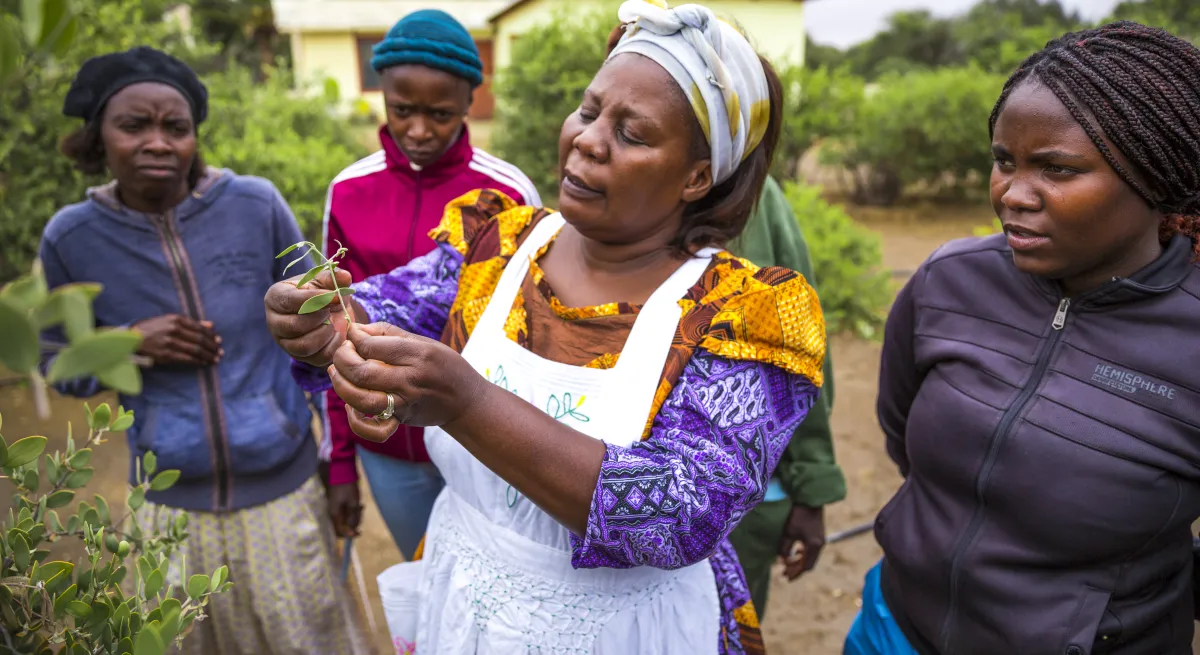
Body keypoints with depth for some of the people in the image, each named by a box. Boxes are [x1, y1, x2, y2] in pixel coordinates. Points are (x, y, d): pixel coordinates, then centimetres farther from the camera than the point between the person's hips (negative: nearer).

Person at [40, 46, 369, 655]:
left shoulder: (256, 205, -9)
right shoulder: (72, 237, -7)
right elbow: (58, 363, 6)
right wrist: (129, 345, -15)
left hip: (283, 488, -1)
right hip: (171, 502, 1)